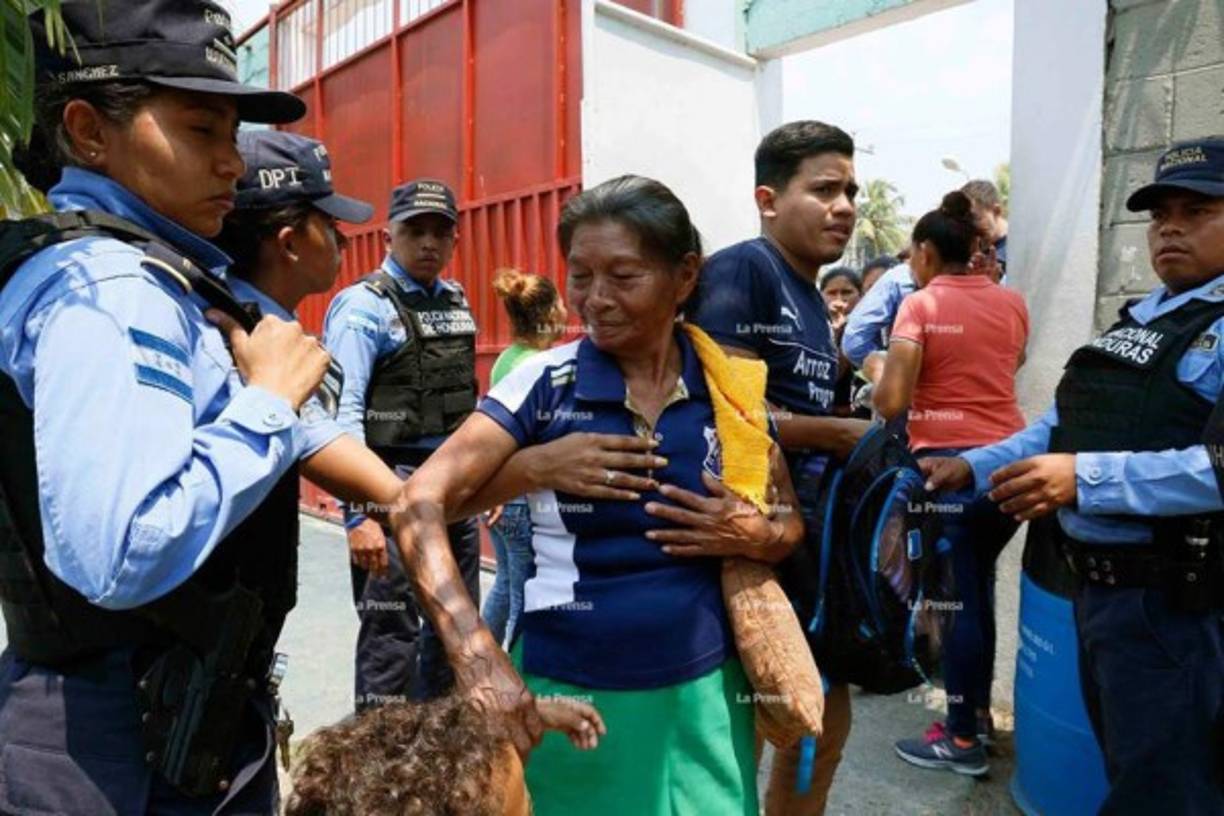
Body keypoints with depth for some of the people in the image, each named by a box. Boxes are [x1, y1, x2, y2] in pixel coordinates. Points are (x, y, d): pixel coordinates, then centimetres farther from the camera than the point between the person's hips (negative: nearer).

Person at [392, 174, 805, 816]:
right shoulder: (545, 382, -10)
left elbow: (789, 520, 10)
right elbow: (420, 503, -16)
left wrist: (757, 538, -14)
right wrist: (476, 654, -28)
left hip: (701, 691, 3)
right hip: (567, 693, -2)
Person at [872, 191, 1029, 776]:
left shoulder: (921, 305, -8)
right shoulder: (1012, 302, 10)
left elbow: (891, 402, -16)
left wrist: (879, 388, 5)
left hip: (948, 463, -6)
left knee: (955, 596, 3)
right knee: (978, 585, 20)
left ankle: (964, 739, 14)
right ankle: (979, 710, 32)